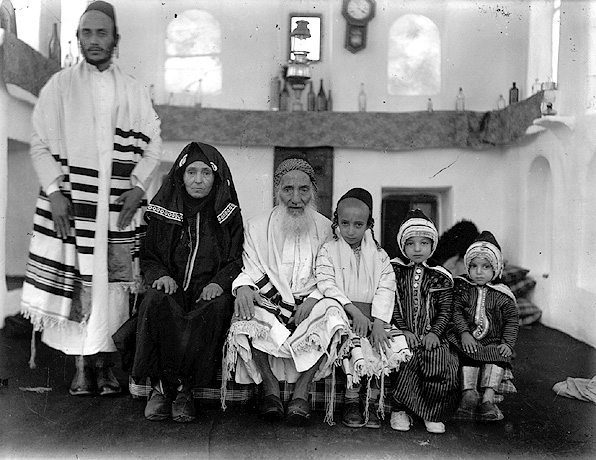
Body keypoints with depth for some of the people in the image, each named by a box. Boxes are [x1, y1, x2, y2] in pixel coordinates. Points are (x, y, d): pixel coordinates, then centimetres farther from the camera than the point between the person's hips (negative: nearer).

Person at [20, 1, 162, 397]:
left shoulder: (134, 91, 12)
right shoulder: (60, 86, 8)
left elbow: (153, 144, 11)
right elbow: (40, 144, 4)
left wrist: (138, 186, -4)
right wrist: (55, 190, -8)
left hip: (119, 202, 1)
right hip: (70, 200, -1)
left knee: (113, 279, -2)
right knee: (75, 279, -4)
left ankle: (106, 363, 8)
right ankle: (82, 363, 7)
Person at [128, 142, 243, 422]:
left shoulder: (228, 213, 7)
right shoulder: (163, 210, 9)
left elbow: (237, 260, 5)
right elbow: (148, 257, 12)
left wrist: (219, 283, -14)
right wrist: (160, 275, -10)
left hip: (209, 292, -1)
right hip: (172, 287, 1)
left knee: (218, 306, -34)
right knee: (156, 302, -33)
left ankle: (181, 386, -23)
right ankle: (162, 386, -21)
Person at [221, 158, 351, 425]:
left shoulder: (325, 228, 9)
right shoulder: (256, 227, 10)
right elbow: (250, 269, 6)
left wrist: (312, 299, -14)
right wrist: (243, 286, -18)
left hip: (309, 304, 0)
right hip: (268, 303, 0)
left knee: (332, 313, -32)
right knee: (248, 316, -33)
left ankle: (301, 393, -22)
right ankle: (270, 388, -15)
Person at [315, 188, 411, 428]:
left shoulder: (379, 255, 10)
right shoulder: (328, 251, 5)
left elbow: (386, 289, 0)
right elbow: (327, 285, -8)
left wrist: (378, 322, -15)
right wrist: (353, 310, -19)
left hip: (374, 314, 3)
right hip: (342, 312, -2)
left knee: (395, 345, -21)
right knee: (356, 347, -28)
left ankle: (373, 400, -7)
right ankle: (351, 400, -10)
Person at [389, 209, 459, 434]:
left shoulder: (440, 277, 11)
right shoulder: (394, 271, 9)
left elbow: (445, 310, 7)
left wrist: (435, 332, -9)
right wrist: (404, 330, -10)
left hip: (431, 335, 1)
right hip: (403, 333, -1)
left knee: (440, 364, -24)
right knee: (405, 361, -28)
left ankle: (433, 414, -6)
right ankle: (399, 410, -9)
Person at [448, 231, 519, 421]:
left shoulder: (502, 295, 8)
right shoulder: (461, 288, 7)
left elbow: (512, 320, 7)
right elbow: (455, 311, -1)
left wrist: (507, 343, -8)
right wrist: (464, 333, -17)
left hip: (494, 341, 1)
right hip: (468, 340, -1)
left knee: (499, 356, -26)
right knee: (468, 356, -28)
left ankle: (488, 398, -30)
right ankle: (469, 393, -32)